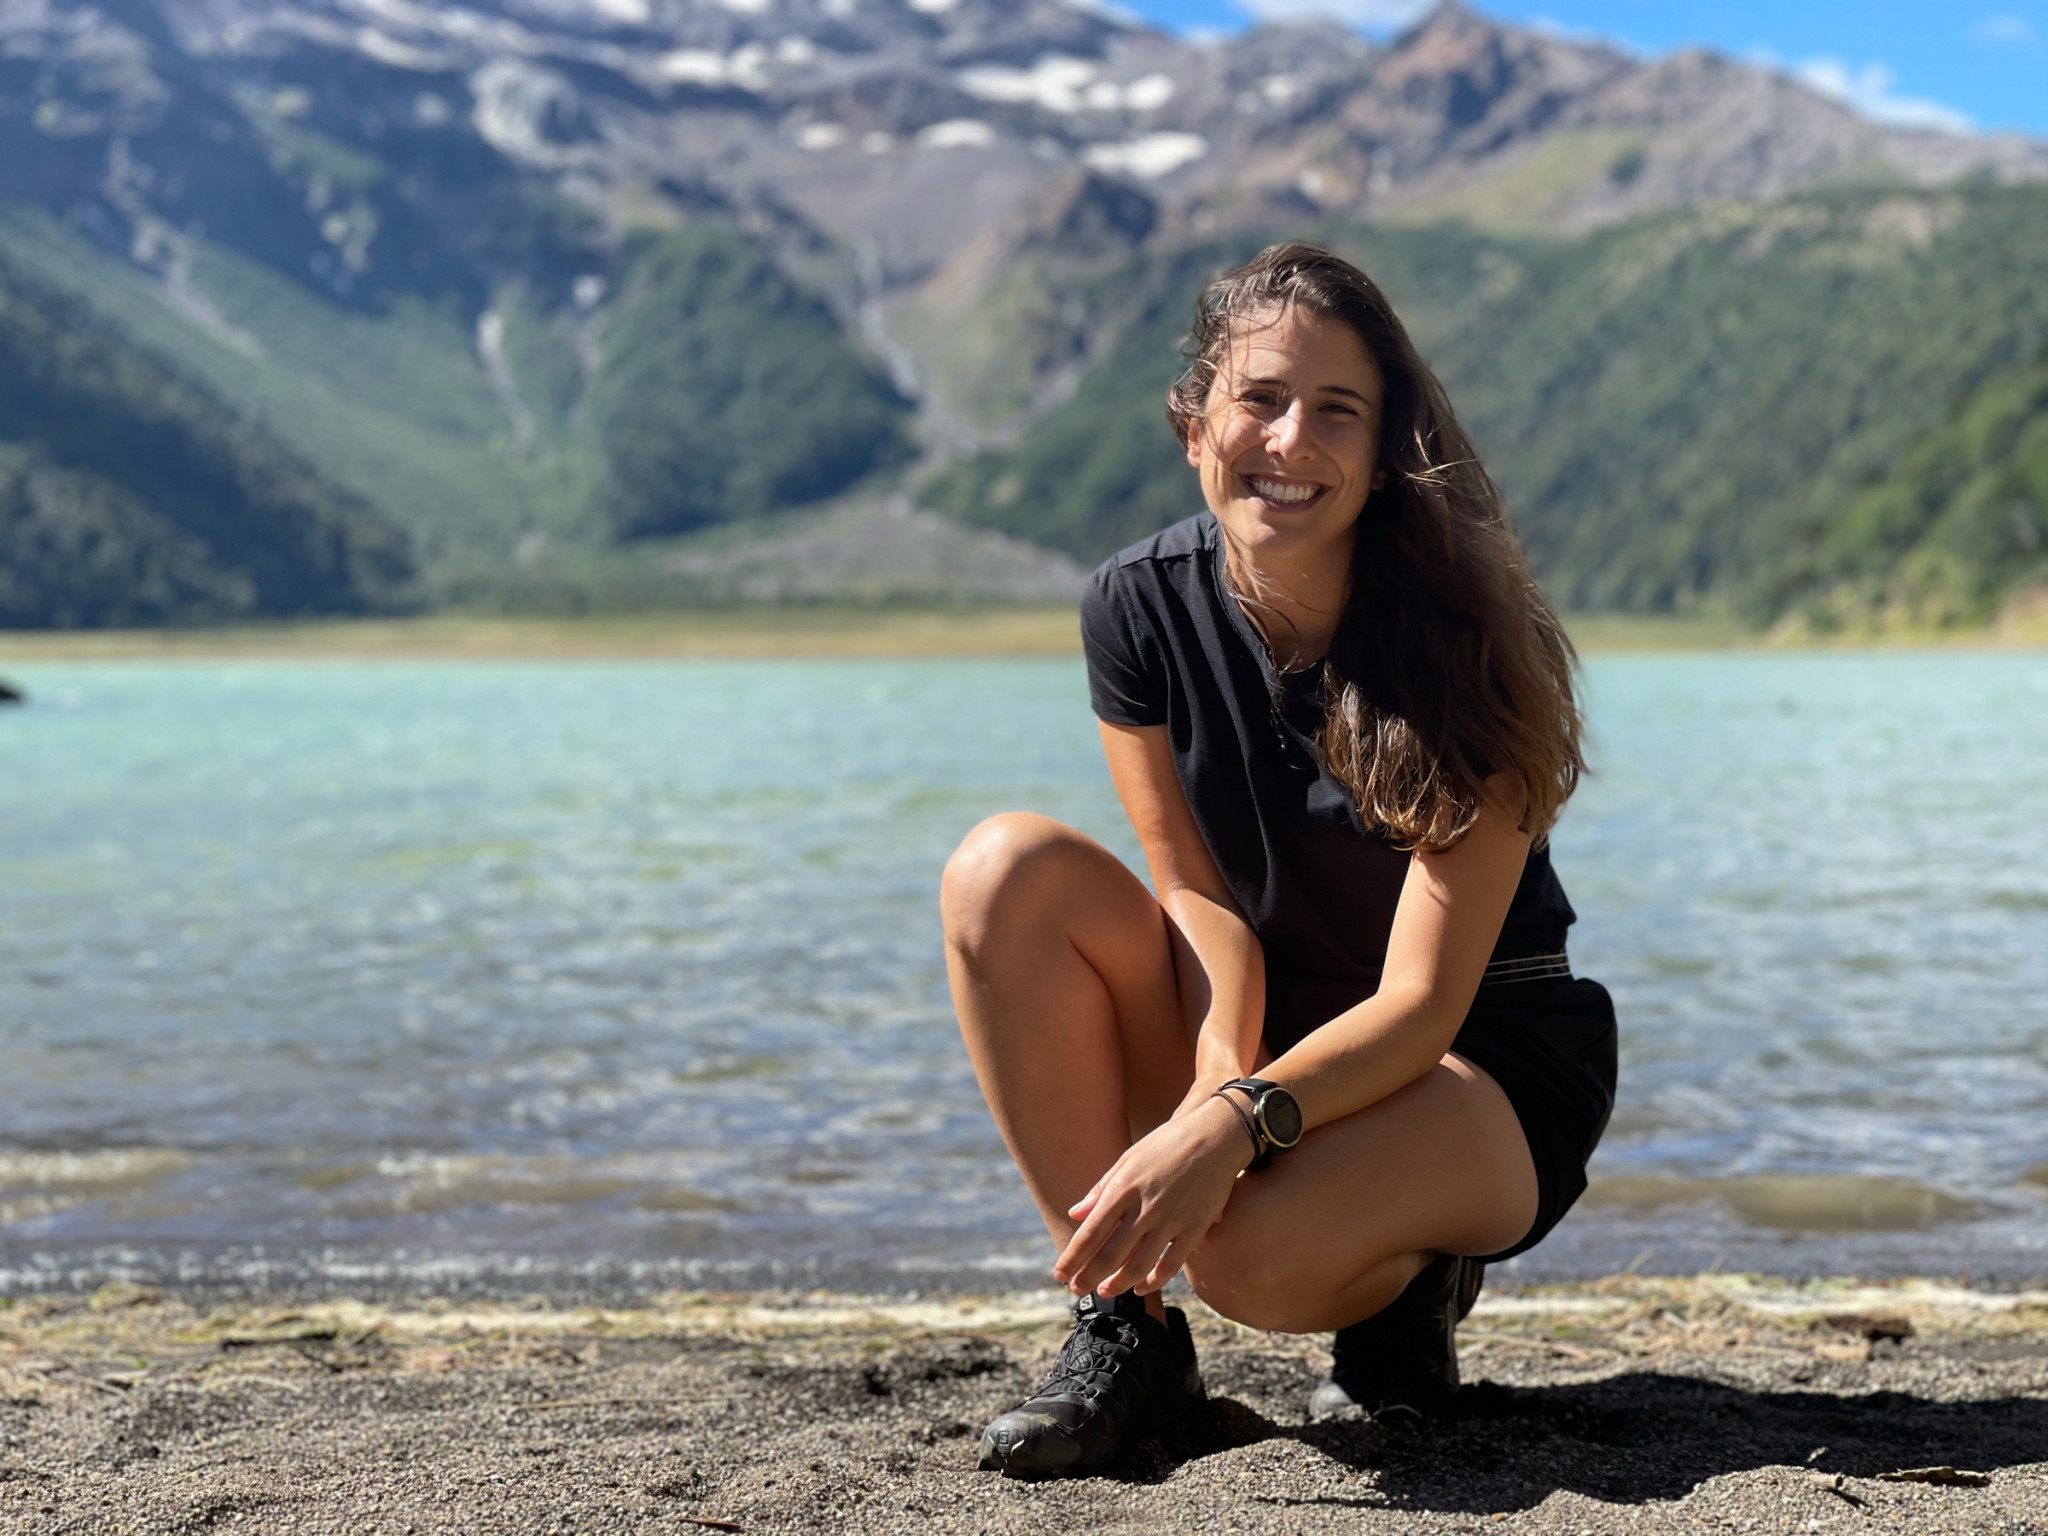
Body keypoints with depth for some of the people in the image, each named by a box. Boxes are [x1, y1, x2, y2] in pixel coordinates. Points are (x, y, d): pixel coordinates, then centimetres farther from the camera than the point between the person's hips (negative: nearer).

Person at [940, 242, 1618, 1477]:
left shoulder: (1459, 641, -22)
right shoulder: (1140, 608, -9)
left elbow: (1422, 1003, -24)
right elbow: (1203, 903, -10)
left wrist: (1232, 1125, -40)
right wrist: (1214, 1084, -30)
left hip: (1487, 1066, -5)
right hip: (1266, 1047, 5)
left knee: (1251, 1247, -36)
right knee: (1007, 871, -20)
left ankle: (1409, 1278, 3)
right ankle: (1122, 1325, -14)